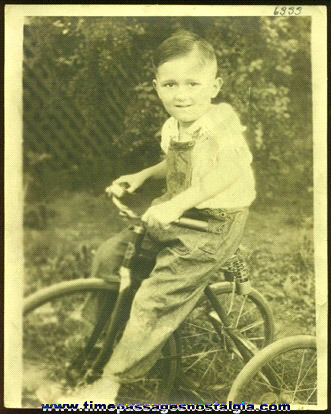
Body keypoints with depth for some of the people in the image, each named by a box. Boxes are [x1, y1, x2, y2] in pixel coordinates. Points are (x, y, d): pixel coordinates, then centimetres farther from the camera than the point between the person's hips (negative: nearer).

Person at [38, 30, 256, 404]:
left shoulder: (220, 121, -19)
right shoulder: (172, 127, 6)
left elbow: (232, 167, -37)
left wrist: (178, 203, -44)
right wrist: (141, 175, 13)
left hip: (213, 222, -8)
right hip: (173, 215, 8)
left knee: (155, 299, -13)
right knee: (109, 255, 3)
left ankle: (111, 381, 3)